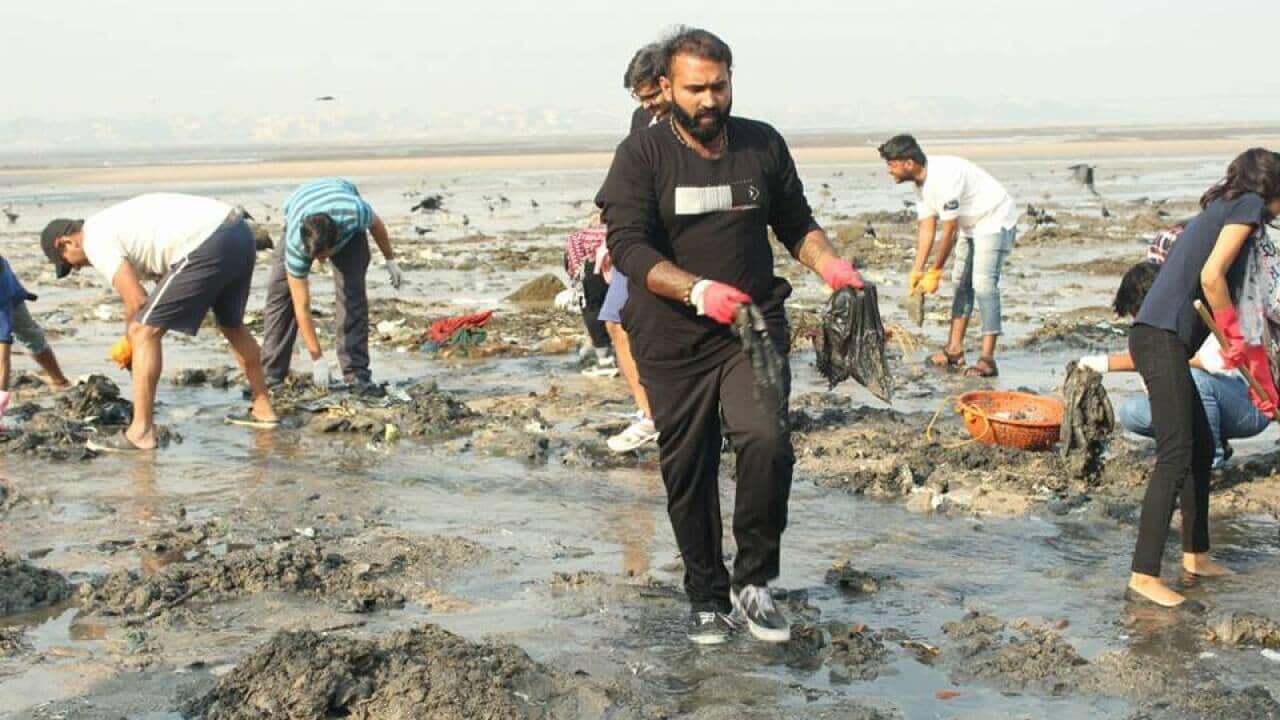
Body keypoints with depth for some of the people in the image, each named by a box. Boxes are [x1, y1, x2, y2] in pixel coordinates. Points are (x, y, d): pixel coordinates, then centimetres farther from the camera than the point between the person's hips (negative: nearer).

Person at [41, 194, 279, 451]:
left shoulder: (95, 240, 0)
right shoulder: (116, 221, 28)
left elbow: (137, 301, -5)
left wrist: (131, 339, 14)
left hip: (208, 246, -10)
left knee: (144, 332, -2)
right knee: (231, 325, 29)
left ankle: (141, 432, 0)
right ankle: (263, 409, 39)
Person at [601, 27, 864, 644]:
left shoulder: (763, 145, 6)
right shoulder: (642, 154, -5)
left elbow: (795, 223, 17)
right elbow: (627, 246, -15)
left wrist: (828, 264, -4)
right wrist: (698, 290, -29)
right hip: (672, 339, -1)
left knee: (766, 438, -21)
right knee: (688, 472, 6)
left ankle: (753, 582, -4)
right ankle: (706, 596, 25)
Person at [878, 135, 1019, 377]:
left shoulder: (944, 177, -31)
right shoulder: (921, 183, -1)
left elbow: (949, 231, -26)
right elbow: (927, 228, 1)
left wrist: (935, 273, -19)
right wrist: (917, 271, -4)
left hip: (995, 221, -10)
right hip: (971, 225, 10)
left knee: (983, 283, -19)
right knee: (962, 282, 12)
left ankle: (987, 359, -23)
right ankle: (955, 349, 19)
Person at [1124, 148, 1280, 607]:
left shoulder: (1223, 209, 25)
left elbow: (1234, 301, 29)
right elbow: (1211, 276, -15)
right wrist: (1236, 338, -2)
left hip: (1163, 340, 10)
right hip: (1162, 338, -10)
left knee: (1201, 447, 19)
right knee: (1176, 456, -11)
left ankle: (1196, 556, 30)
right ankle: (1144, 574, -13)